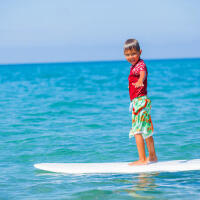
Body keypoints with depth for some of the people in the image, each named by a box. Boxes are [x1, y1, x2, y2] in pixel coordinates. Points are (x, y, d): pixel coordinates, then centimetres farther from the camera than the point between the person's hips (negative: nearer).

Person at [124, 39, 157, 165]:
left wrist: (140, 81, -61)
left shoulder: (140, 64, -16)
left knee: (137, 130, -11)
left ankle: (142, 159, -12)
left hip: (140, 100, -11)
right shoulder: (134, 65, 15)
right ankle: (152, 156, 28)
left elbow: (143, 73, -41)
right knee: (146, 130, 18)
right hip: (139, 101, 11)